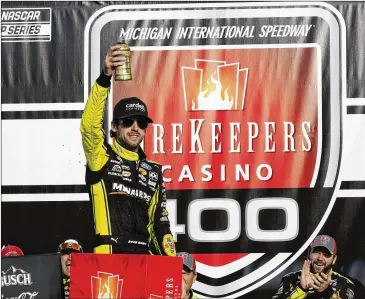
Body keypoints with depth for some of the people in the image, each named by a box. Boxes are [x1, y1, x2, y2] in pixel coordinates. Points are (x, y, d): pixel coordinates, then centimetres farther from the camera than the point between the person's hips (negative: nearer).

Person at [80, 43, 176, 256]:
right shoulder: (101, 157, 6)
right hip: (108, 258, -4)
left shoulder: (153, 171, 19)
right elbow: (89, 123, -14)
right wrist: (105, 77, -25)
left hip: (145, 258, 5)